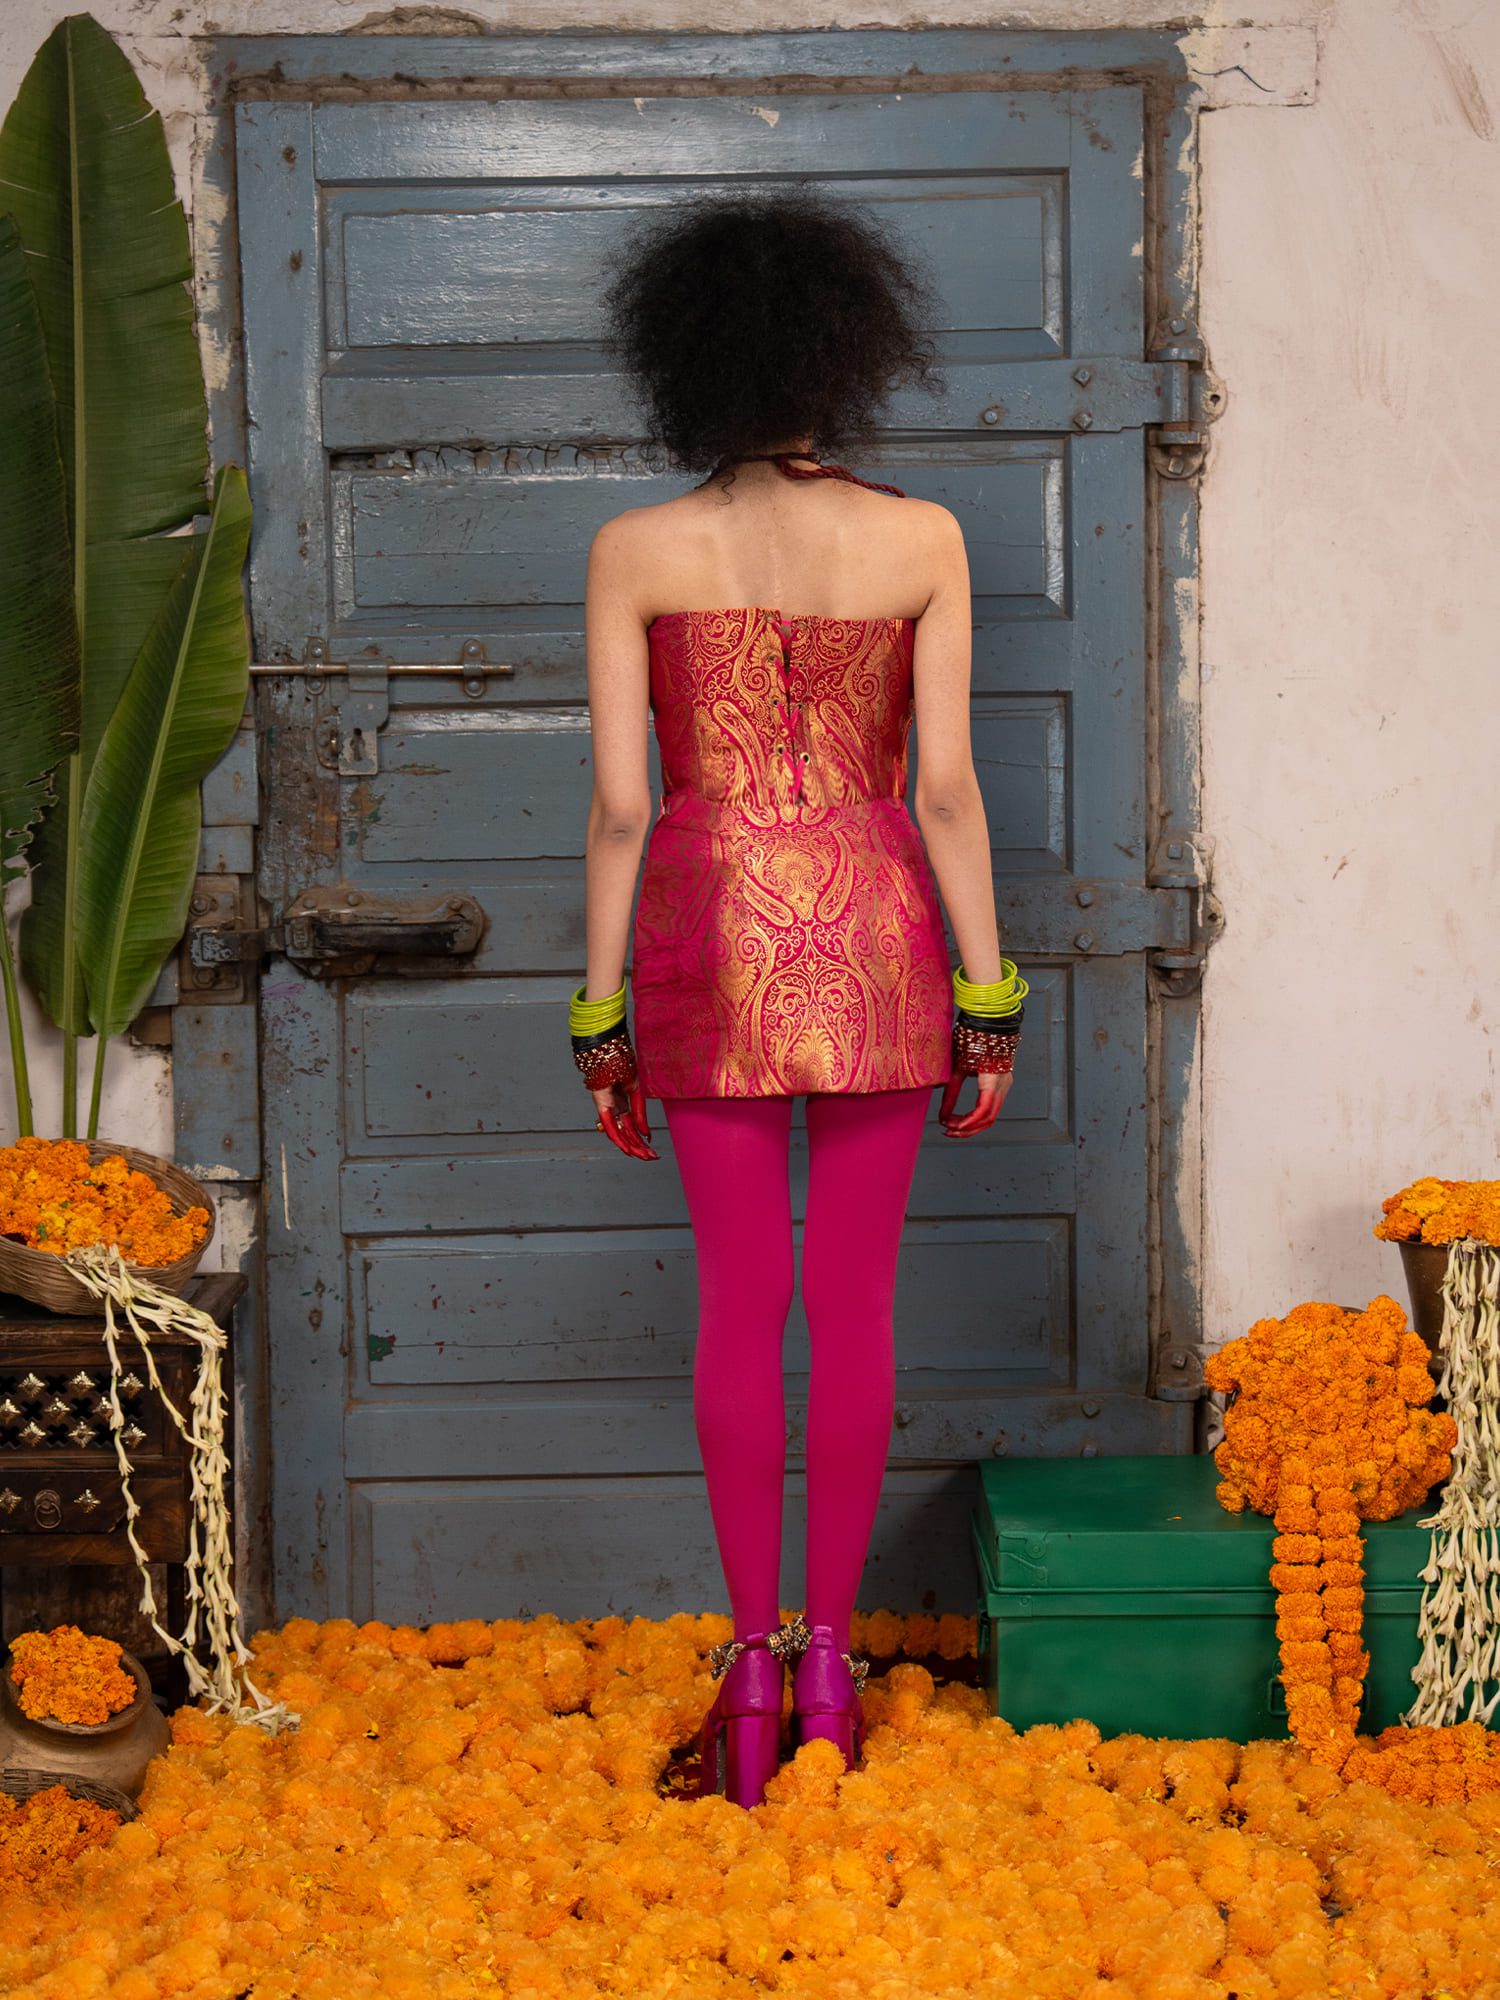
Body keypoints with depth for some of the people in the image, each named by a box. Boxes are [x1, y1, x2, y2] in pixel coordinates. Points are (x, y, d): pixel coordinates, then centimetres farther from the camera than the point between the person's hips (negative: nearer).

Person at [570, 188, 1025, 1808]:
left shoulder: (633, 551, -3)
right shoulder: (923, 540, -3)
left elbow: (619, 801, -5)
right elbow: (944, 786, -5)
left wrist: (603, 1018, 3)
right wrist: (987, 1002, 2)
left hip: (714, 940, 0)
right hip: (876, 936, 0)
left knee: (741, 1302, 7)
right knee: (853, 1302, 7)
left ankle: (753, 1667, 10)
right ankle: (829, 1658, 12)